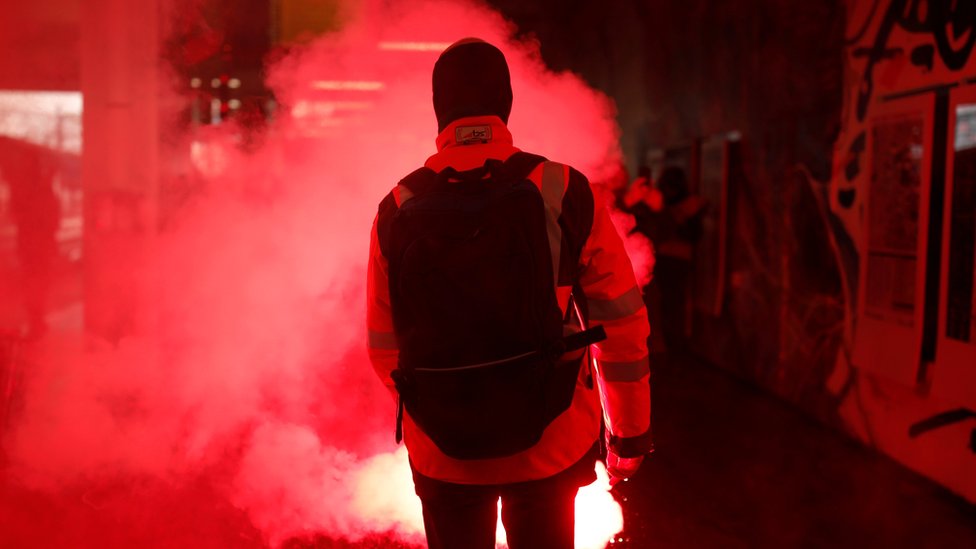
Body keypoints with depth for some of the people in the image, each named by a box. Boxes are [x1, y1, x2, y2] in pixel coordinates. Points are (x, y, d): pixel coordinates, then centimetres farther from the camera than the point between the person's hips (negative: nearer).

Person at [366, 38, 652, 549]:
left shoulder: (398, 209, -7)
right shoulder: (566, 194, -11)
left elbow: (384, 347, 0)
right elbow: (623, 325, -7)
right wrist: (629, 432, 6)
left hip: (442, 453, 1)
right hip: (551, 445, 0)